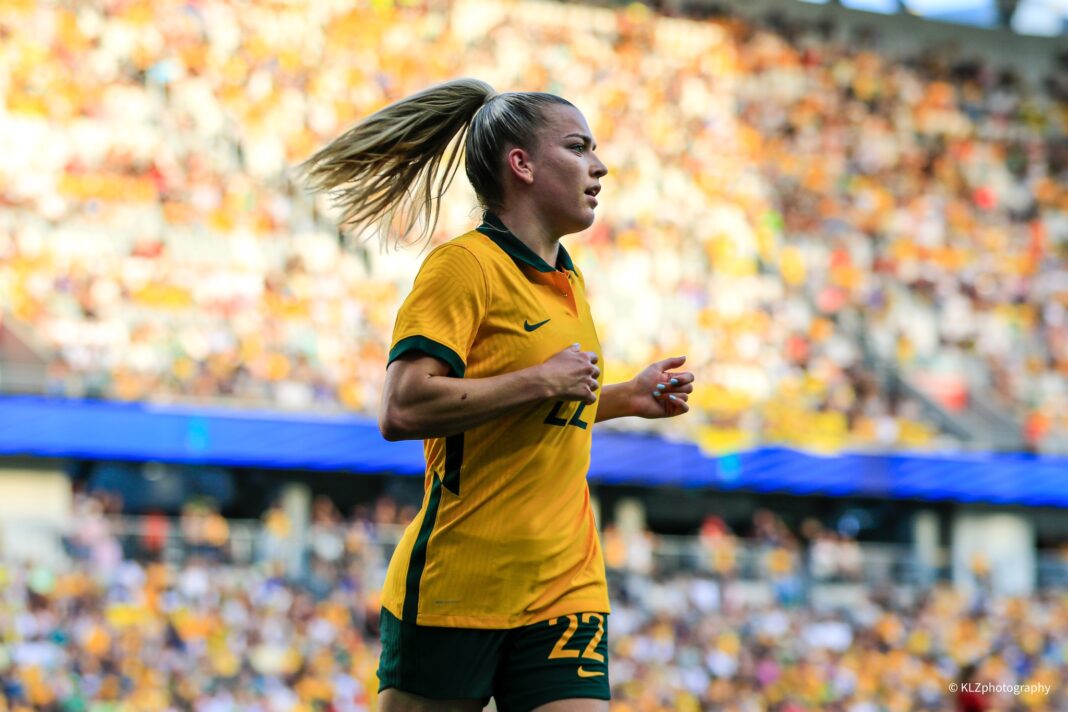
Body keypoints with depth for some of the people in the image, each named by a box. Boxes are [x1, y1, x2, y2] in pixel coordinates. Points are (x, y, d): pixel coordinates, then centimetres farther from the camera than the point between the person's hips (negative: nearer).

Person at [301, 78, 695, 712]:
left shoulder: (571, 284, 16)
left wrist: (626, 398, 18)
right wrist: (541, 380, -17)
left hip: (566, 590, 7)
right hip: (457, 585, -7)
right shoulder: (465, 263, -9)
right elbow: (402, 412, -20)